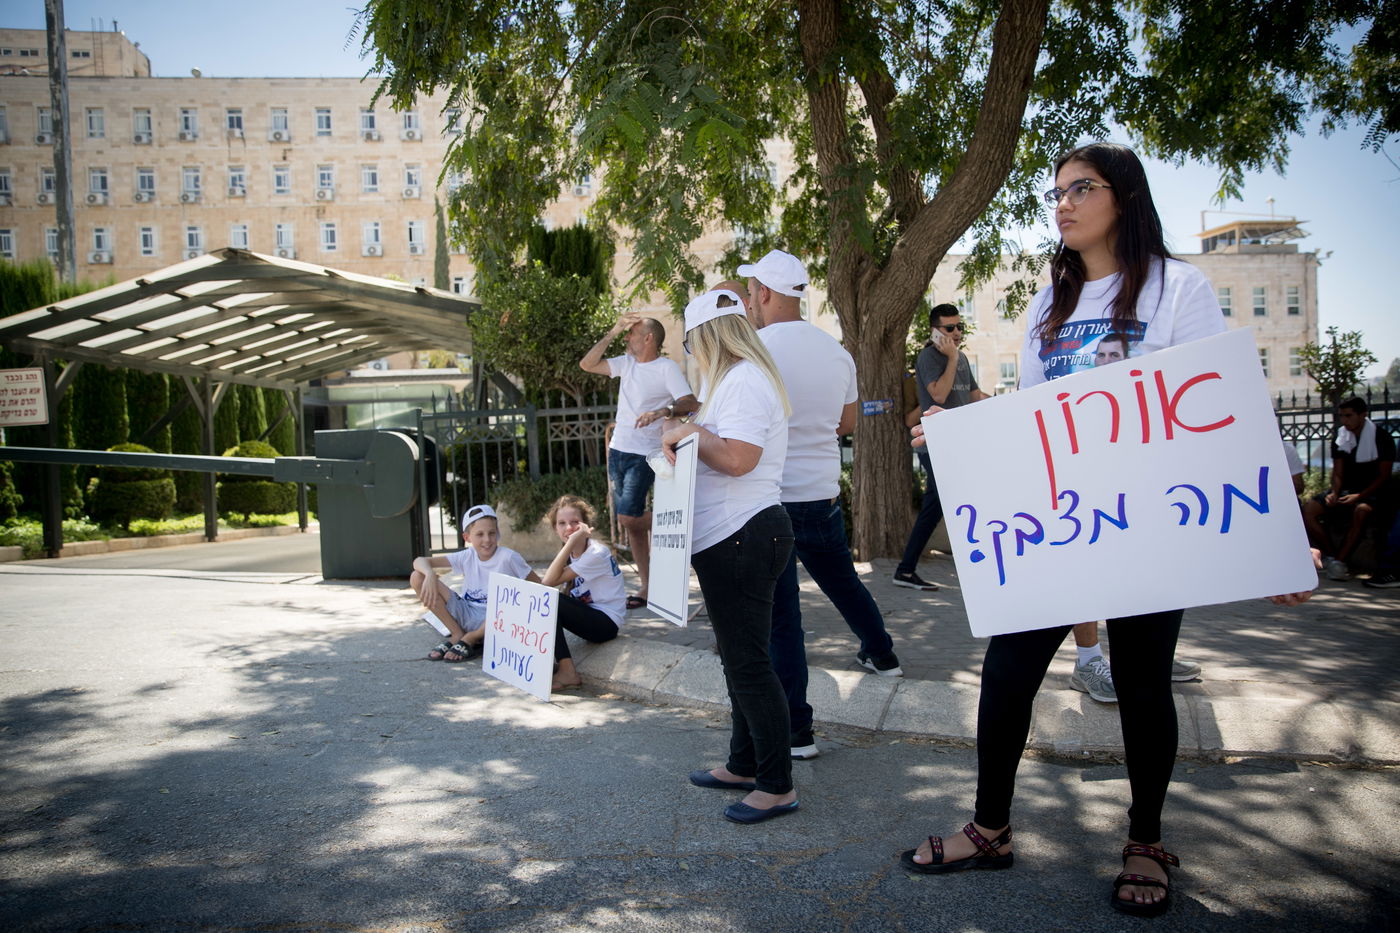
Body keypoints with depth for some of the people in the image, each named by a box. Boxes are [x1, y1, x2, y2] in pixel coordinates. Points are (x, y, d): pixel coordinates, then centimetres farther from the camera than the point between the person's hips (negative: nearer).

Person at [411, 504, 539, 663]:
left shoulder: (508, 557, -12)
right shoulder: (466, 557, -2)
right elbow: (419, 561, -7)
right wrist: (430, 574, -30)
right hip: (466, 613, 3)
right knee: (417, 577, -11)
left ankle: (470, 639, -9)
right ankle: (457, 634, -2)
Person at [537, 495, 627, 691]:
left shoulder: (597, 553, -18)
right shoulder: (571, 552, 8)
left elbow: (550, 581, -26)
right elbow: (544, 581, -4)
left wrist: (571, 542, -28)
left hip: (606, 622, -8)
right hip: (587, 614, 8)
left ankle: (568, 672, -20)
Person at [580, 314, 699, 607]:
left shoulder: (666, 367, -9)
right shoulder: (626, 362, 11)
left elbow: (690, 403, -18)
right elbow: (587, 364, 12)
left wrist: (663, 411, -36)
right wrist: (611, 334, 5)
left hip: (643, 454, -7)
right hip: (618, 450, 7)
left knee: (628, 517, -18)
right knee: (628, 521, 7)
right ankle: (647, 585, 14)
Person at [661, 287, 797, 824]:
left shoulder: (743, 380, -16)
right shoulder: (730, 379, 19)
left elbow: (737, 457, -27)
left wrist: (690, 435, -15)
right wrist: (683, 434, 5)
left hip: (742, 539, -11)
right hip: (732, 538, 11)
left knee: (748, 664, -5)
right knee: (739, 659, 19)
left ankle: (777, 786, 5)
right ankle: (744, 765, 32)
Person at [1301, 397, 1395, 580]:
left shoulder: (1382, 439, -3)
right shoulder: (1340, 440, 10)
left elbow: (1383, 476, -7)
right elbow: (1338, 473, 9)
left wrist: (1359, 496, -20)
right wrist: (1334, 493, -13)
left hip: (1370, 492, -5)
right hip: (1345, 490, 5)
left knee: (1360, 511, -40)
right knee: (1308, 510, -21)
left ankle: (1338, 561, -37)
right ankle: (1332, 556, -17)